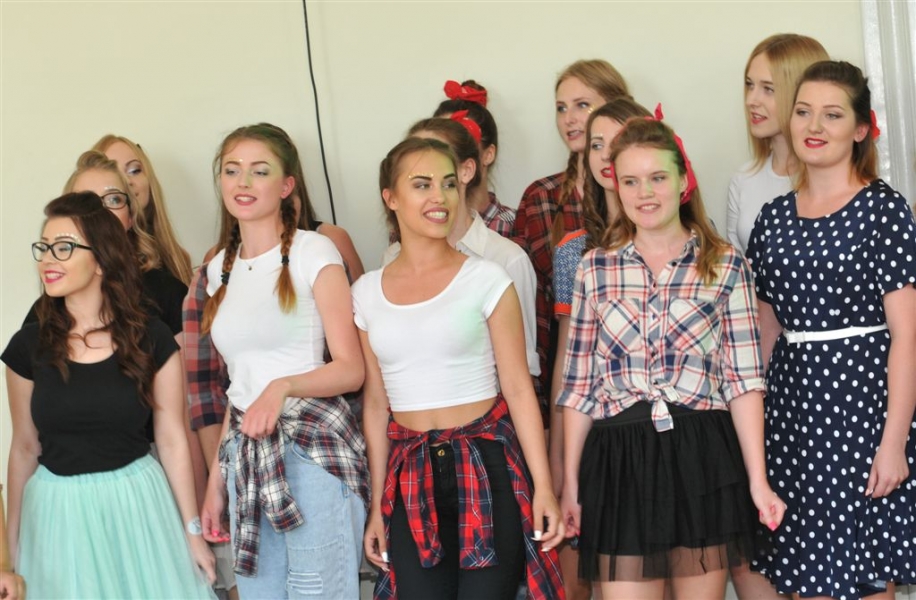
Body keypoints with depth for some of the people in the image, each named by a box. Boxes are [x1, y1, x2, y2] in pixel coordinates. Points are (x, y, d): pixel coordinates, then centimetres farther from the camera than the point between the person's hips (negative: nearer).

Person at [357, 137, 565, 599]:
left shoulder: (485, 280, -3)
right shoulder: (368, 293, 6)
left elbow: (518, 389, -3)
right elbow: (376, 403, 11)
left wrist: (544, 487, -8)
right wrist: (377, 504, 12)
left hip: (488, 468, -3)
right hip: (410, 479, 3)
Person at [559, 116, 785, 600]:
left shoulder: (726, 266, 4)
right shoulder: (594, 268, 7)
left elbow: (744, 380, 1)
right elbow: (579, 385, 9)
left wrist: (758, 480, -6)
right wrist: (570, 484, 7)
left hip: (703, 459, 0)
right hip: (620, 462, 1)